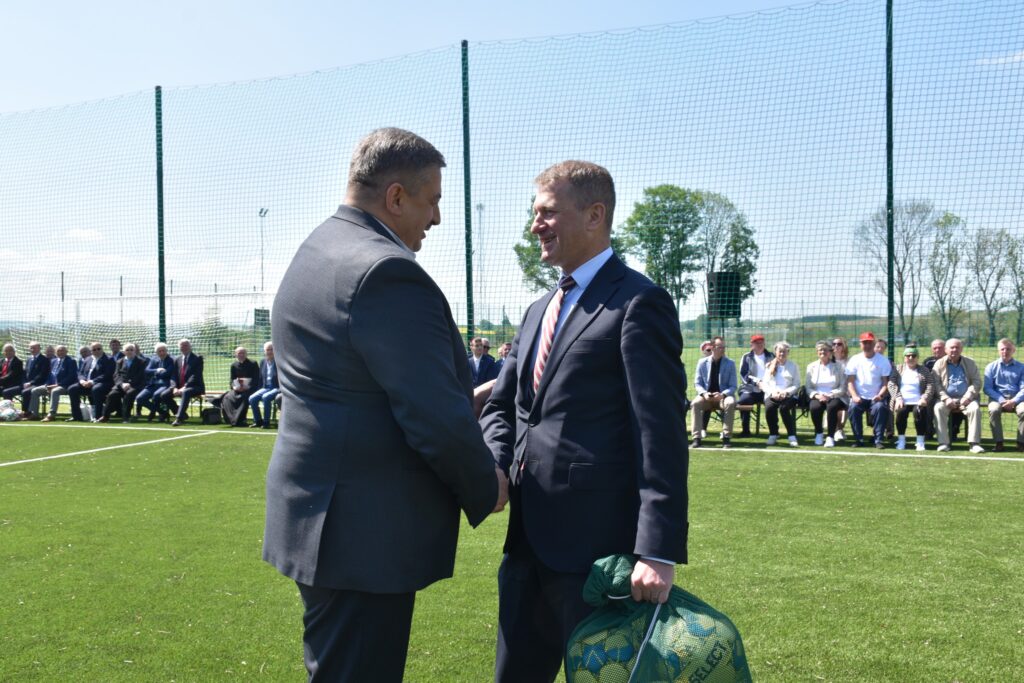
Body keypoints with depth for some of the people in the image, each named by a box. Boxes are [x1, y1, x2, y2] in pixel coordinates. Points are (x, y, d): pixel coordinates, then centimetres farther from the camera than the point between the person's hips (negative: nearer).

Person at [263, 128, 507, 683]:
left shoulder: (314, 254, 11)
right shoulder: (387, 272, -21)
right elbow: (435, 417, -23)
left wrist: (463, 396, 14)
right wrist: (487, 487, -5)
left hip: (320, 512, 10)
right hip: (366, 532, -10)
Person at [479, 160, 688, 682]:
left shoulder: (638, 303, -10)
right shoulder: (539, 311, 17)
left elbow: (661, 435, -16)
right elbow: (501, 404, 18)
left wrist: (658, 552, -21)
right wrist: (493, 465, -3)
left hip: (595, 545, -8)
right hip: (529, 540, 8)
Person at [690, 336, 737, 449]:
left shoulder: (730, 363, 1)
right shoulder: (702, 362, 4)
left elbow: (733, 386, -1)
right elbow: (697, 383, 4)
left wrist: (723, 394, -22)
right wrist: (704, 393, -17)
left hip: (723, 396, -1)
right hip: (706, 396, 1)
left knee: (731, 403, -35)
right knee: (695, 403, -32)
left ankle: (726, 437, -27)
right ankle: (696, 438, -30)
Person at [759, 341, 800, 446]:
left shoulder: (793, 366, 15)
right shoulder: (769, 365, 19)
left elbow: (796, 385, 6)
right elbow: (764, 384, 10)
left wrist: (786, 392, -13)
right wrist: (772, 392, -10)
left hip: (788, 395, -1)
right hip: (772, 394, 1)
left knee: (784, 407, -35)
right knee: (769, 407, -33)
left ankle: (792, 436, -27)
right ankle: (773, 435, -16)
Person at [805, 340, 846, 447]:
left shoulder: (839, 366, 6)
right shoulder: (811, 367, 12)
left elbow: (843, 388, -1)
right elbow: (808, 387, 6)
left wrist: (830, 395, -17)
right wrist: (817, 395, -15)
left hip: (835, 397, -1)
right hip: (817, 397, 2)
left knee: (832, 406, -36)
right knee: (814, 407, -32)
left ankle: (830, 437, -26)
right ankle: (818, 434, -6)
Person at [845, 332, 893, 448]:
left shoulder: (883, 361, 4)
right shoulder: (854, 360, 7)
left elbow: (886, 382, -1)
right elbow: (850, 381, 2)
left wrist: (880, 395, -19)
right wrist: (854, 396, -14)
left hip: (876, 398, -1)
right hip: (859, 397, 1)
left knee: (880, 408, -31)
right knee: (853, 408, -28)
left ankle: (879, 440, -21)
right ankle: (858, 439, -15)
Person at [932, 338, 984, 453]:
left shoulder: (970, 363, 12)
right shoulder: (940, 363, 9)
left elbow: (977, 382, 6)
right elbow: (936, 383, 2)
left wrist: (968, 396, -10)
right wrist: (945, 398, -13)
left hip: (965, 399, 1)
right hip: (947, 398, -1)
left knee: (975, 409, -30)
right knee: (938, 408, -32)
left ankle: (974, 443, -28)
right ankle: (943, 443, -31)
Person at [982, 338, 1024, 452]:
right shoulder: (991, 367, 7)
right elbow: (987, 388, 2)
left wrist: (1014, 401, -17)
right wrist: (1002, 400, -14)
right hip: (998, 398, 0)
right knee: (994, 410, -34)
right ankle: (998, 442, -24)